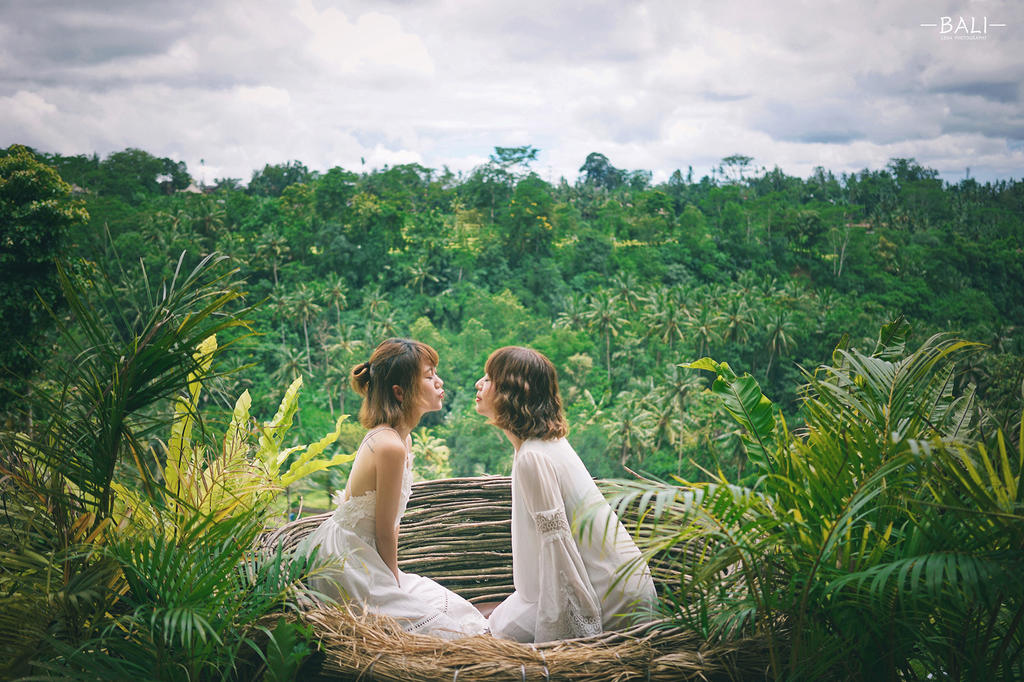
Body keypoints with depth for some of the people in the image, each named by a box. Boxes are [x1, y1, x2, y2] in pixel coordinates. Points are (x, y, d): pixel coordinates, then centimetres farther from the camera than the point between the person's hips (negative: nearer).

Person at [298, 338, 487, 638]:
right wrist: (396, 581, -3)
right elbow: (385, 532, -17)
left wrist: (395, 576, 9)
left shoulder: (399, 437, 5)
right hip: (343, 565, -9)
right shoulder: (391, 447, -25)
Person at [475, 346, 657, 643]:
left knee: (505, 630, -4)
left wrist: (551, 633, -16)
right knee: (503, 617, 14)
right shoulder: (550, 440, 9)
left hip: (611, 593, -9)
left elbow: (556, 543, -21)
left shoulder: (533, 457, -21)